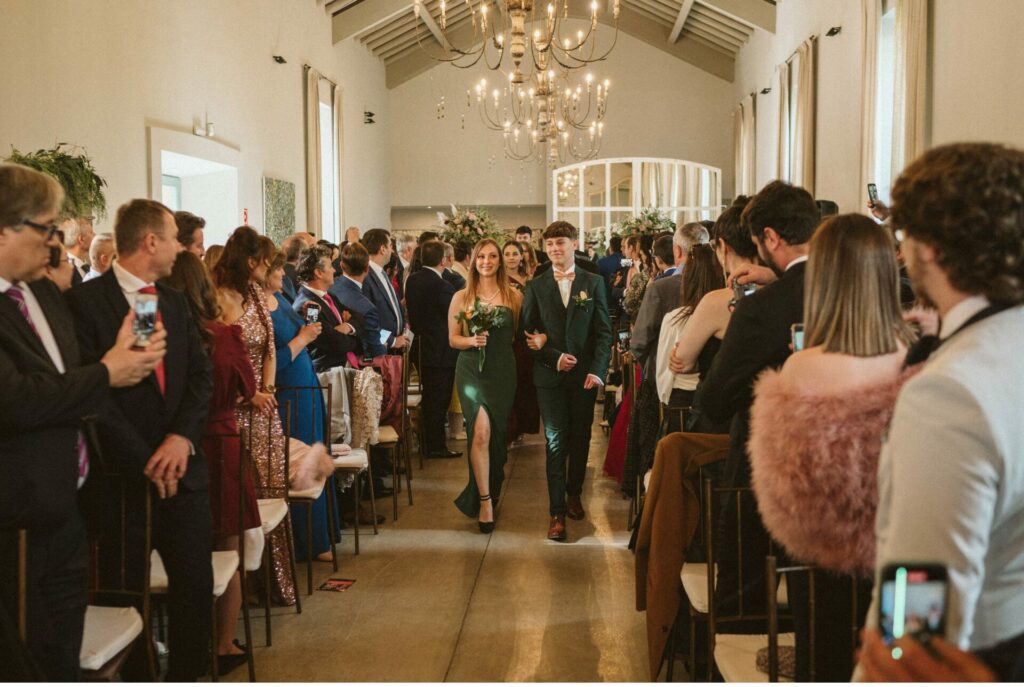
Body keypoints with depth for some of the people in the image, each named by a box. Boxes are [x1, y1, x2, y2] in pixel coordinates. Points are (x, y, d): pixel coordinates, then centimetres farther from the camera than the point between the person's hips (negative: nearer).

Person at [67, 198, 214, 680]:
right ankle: (133, 676, 26)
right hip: (124, 476, -5)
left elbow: (201, 374, 6)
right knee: (127, 595, 8)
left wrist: (182, 436, -11)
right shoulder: (85, 301, -9)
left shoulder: (175, 302, 12)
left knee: (195, 582, 8)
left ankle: (186, 674, 25)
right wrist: (145, 462, -14)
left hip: (182, 468, 6)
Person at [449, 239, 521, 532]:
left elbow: (520, 335, 6)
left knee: (496, 434, 9)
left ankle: (489, 491, 31)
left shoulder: (514, 297, 4)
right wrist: (472, 340, -13)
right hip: (472, 371, -2)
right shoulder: (461, 297, 3)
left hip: (503, 372, 2)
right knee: (481, 432, -16)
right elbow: (453, 339, 4)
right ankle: (485, 500, -7)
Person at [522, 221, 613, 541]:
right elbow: (528, 333, 3)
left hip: (585, 375, 1)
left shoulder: (593, 283, 4)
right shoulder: (536, 287, 5)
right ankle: (557, 512, 1)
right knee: (556, 442, -3)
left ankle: (574, 493, 32)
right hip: (550, 376, -1)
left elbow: (604, 332, 1)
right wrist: (554, 357, -12)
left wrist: (598, 370, -11)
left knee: (580, 439, 11)